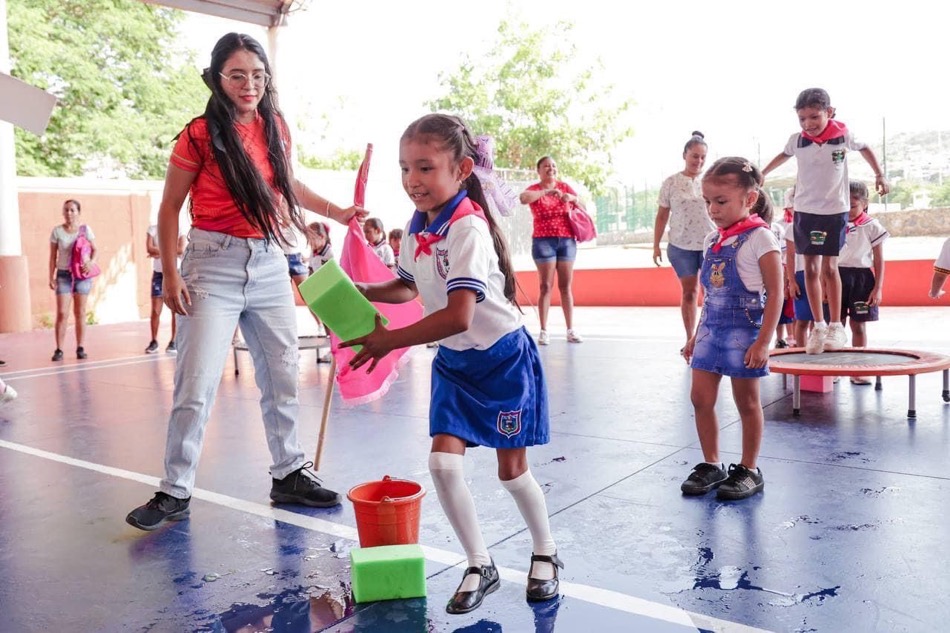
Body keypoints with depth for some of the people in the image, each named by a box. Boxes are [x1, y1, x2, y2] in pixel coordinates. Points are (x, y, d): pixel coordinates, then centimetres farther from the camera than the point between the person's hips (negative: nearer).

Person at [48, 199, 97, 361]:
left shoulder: (85, 229, 2)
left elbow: (94, 249, 6)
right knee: (62, 313, -7)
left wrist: (91, 262, -15)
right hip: (63, 275, 0)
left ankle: (80, 348, 11)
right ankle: (59, 350, -3)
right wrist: (51, 277, -1)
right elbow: (53, 256, 4)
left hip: (82, 274, 0)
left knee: (80, 313, 5)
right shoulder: (57, 231, 1)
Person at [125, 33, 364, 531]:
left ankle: (289, 475, 23)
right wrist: (170, 275, -8)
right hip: (214, 265, -5)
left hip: (269, 263, 5)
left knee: (282, 375, 9)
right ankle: (175, 491, 10)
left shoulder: (276, 128, 6)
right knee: (196, 385, -4)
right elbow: (170, 208, -2)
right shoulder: (201, 135, -7)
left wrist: (338, 212, 14)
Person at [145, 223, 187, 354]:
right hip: (158, 273, 1)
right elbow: (149, 249, -10)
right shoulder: (153, 229, 4)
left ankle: (174, 342, 6)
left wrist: (160, 252, -12)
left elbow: (181, 250, -12)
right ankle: (154, 341, 10)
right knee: (155, 310, -1)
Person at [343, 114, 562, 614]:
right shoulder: (416, 227, -2)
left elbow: (458, 316, -34)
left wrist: (388, 340, -28)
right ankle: (480, 566, 17)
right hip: (453, 361, 7)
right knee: (443, 463, -2)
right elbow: (407, 287, 15)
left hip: (502, 358, -6)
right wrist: (362, 292, -4)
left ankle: (546, 554, 32)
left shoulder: (468, 228, -27)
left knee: (511, 469, 6)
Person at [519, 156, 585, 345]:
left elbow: (583, 208, 16)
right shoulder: (535, 189, 0)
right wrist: (547, 191, -26)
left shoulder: (565, 186, 11)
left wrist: (573, 198, -4)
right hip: (544, 241, -3)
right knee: (545, 286, -3)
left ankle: (570, 330, 8)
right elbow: (523, 198, -24)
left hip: (567, 240, 3)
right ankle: (543, 331, -1)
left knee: (566, 286, 5)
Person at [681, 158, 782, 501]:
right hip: (711, 330, 7)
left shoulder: (759, 238, -11)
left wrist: (763, 341, -18)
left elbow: (775, 293, -13)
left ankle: (749, 470, 19)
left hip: (744, 331, -6)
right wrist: (696, 336, 17)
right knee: (701, 397, 5)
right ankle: (711, 465, 19)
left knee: (747, 402, 6)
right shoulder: (713, 240, 9)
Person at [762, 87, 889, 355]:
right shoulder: (797, 140, -5)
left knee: (829, 267, -3)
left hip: (835, 210, -2)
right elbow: (784, 155, 17)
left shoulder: (843, 136, -8)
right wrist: (760, 175, 24)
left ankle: (836, 326, 8)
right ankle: (818, 326, 9)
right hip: (805, 210, 2)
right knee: (811, 268, 1)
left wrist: (879, 175, 8)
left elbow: (864, 149, 12)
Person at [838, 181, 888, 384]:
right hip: (837, 275, 2)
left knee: (858, 325, 4)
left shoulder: (872, 226, -1)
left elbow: (879, 260, 1)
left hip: (861, 277, -2)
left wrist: (878, 288, -4)